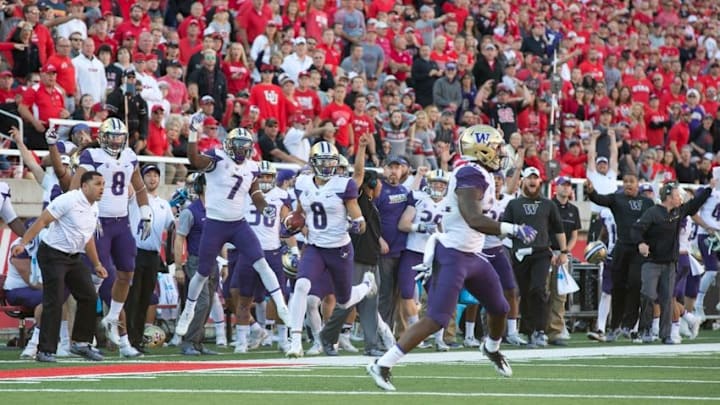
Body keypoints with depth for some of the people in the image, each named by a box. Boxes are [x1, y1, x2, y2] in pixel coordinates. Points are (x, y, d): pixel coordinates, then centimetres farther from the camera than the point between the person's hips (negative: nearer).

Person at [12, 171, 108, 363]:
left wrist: (97, 264, 24)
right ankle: (45, 351, -6)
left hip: (74, 258, 8)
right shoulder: (69, 200, -17)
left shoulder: (95, 209, 9)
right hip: (53, 255, -8)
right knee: (54, 302, -11)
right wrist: (23, 243, -26)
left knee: (89, 297, 5)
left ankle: (81, 343, 18)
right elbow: (42, 221, -19)